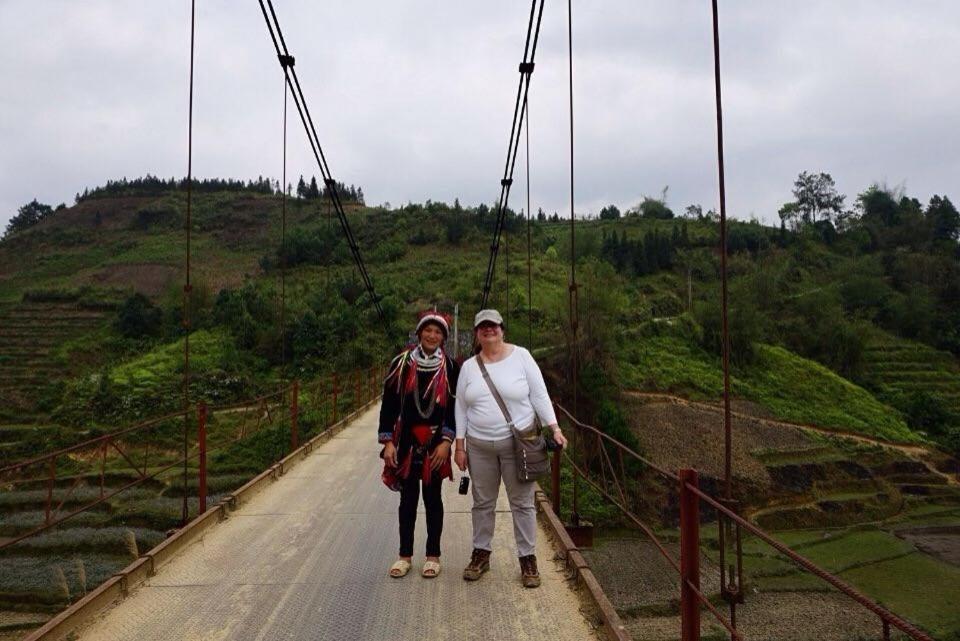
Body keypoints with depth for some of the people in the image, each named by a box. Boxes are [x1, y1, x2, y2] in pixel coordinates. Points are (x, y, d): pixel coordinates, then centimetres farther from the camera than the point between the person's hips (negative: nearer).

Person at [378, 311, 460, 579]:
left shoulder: (449, 367, -1)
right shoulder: (402, 363, -1)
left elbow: (455, 406, -2)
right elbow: (389, 403, -1)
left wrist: (446, 441, -9)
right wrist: (387, 441, -5)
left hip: (435, 443, 0)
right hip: (406, 442, 0)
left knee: (432, 498, 10)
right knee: (408, 498, 9)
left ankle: (433, 555, 23)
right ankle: (405, 555, 23)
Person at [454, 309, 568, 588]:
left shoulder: (521, 356, -4)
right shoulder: (468, 366, 4)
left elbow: (539, 395, -4)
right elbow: (461, 408, 8)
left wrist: (554, 428, -13)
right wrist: (459, 446, 5)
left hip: (517, 443, -2)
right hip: (479, 446, 3)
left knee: (522, 503, 5)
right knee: (483, 503, 13)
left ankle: (528, 559, 19)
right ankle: (481, 554, 29)